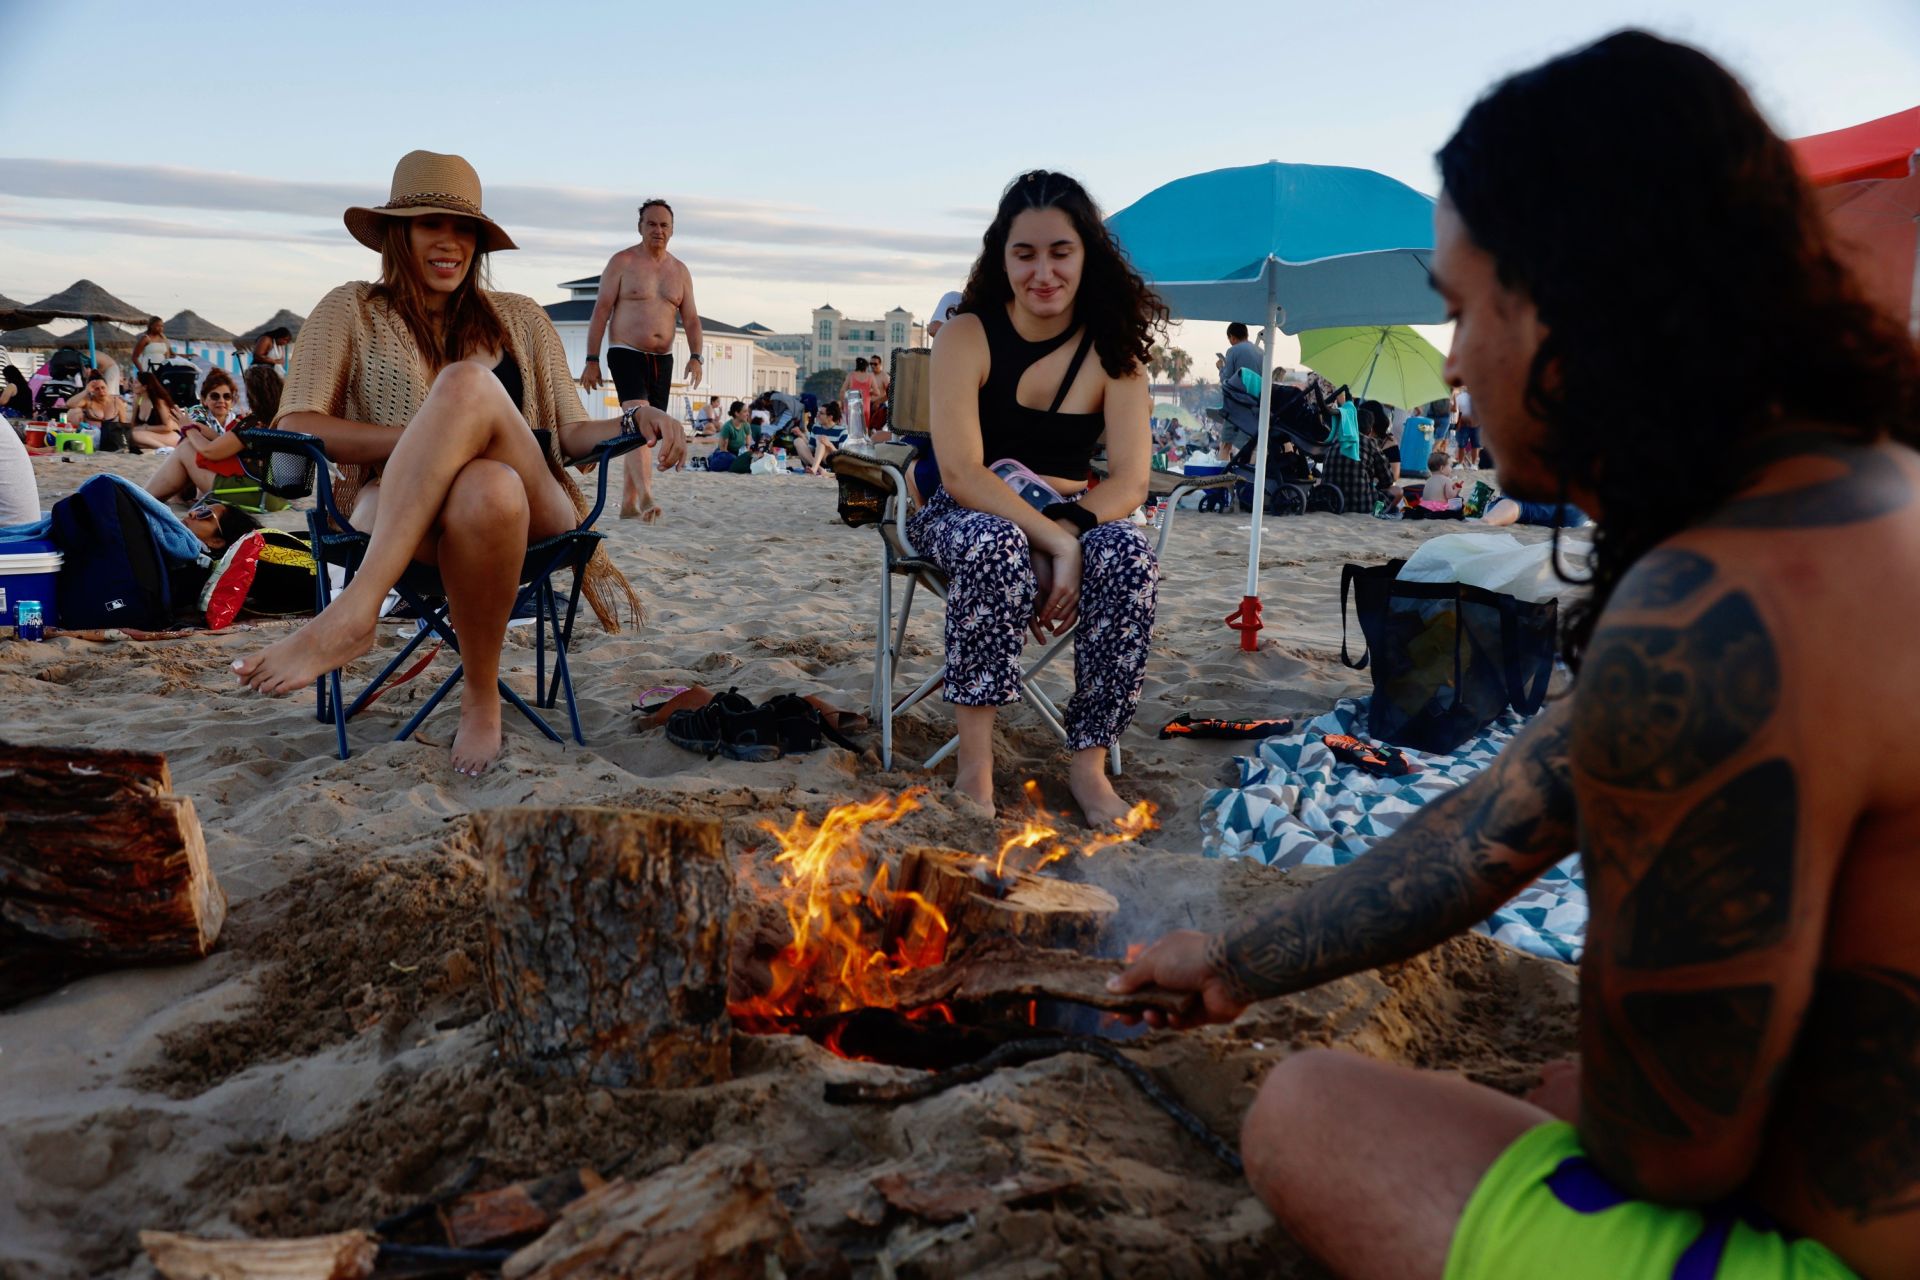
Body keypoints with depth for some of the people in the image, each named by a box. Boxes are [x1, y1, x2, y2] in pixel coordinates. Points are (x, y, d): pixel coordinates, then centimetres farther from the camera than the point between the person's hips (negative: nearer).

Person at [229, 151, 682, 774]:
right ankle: (481, 696, -24)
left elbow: (570, 435, 17)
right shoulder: (352, 311, 14)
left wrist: (633, 421, -5)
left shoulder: (521, 319, 22)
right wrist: (428, 440, -14)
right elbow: (293, 428, 0)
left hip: (531, 519, 2)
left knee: (470, 382, -30)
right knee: (488, 486, -40)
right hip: (392, 509, -1)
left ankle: (353, 612, -35)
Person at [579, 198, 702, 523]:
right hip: (626, 354, -5)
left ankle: (627, 502, 15)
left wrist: (695, 356, -6)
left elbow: (690, 318, 11)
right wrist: (591, 360, -9)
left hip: (662, 359, 6)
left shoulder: (680, 271, 13)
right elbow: (601, 311, -3)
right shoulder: (622, 262, -1)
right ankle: (646, 496, -36)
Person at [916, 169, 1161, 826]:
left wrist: (1069, 530, -32)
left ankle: (1089, 763, -21)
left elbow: (1130, 482, -12)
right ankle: (974, 764, -32)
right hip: (965, 517, -2)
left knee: (1130, 555, -31)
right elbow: (961, 474, -22)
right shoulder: (967, 336, -10)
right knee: (997, 547, -38)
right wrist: (1055, 542, -32)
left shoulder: (1112, 352, -2)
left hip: (1070, 519, 2)